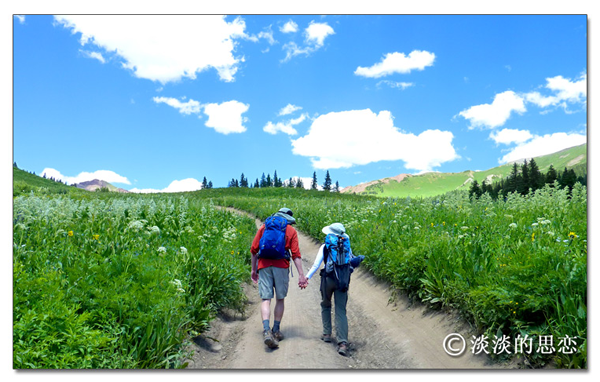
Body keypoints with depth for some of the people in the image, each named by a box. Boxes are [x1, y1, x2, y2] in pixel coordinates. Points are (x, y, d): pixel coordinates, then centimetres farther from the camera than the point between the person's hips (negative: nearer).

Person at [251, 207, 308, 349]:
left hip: (264, 266, 1)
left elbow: (254, 250, 11)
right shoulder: (291, 231, 9)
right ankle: (276, 331, 21)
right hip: (281, 266, -1)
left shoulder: (264, 227, 14)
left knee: (266, 299, -2)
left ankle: (266, 331, -18)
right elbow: (296, 255, 0)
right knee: (280, 299, 14)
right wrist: (301, 275, 1)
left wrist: (254, 269, 19)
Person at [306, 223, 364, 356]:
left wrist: (307, 277, 2)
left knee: (325, 306, 22)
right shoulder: (347, 247, 7)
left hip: (328, 279, -1)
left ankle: (327, 334, 22)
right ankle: (343, 342, -11)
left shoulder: (325, 247, 0)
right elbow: (351, 263, 9)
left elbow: (316, 265, -3)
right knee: (341, 311, 0)